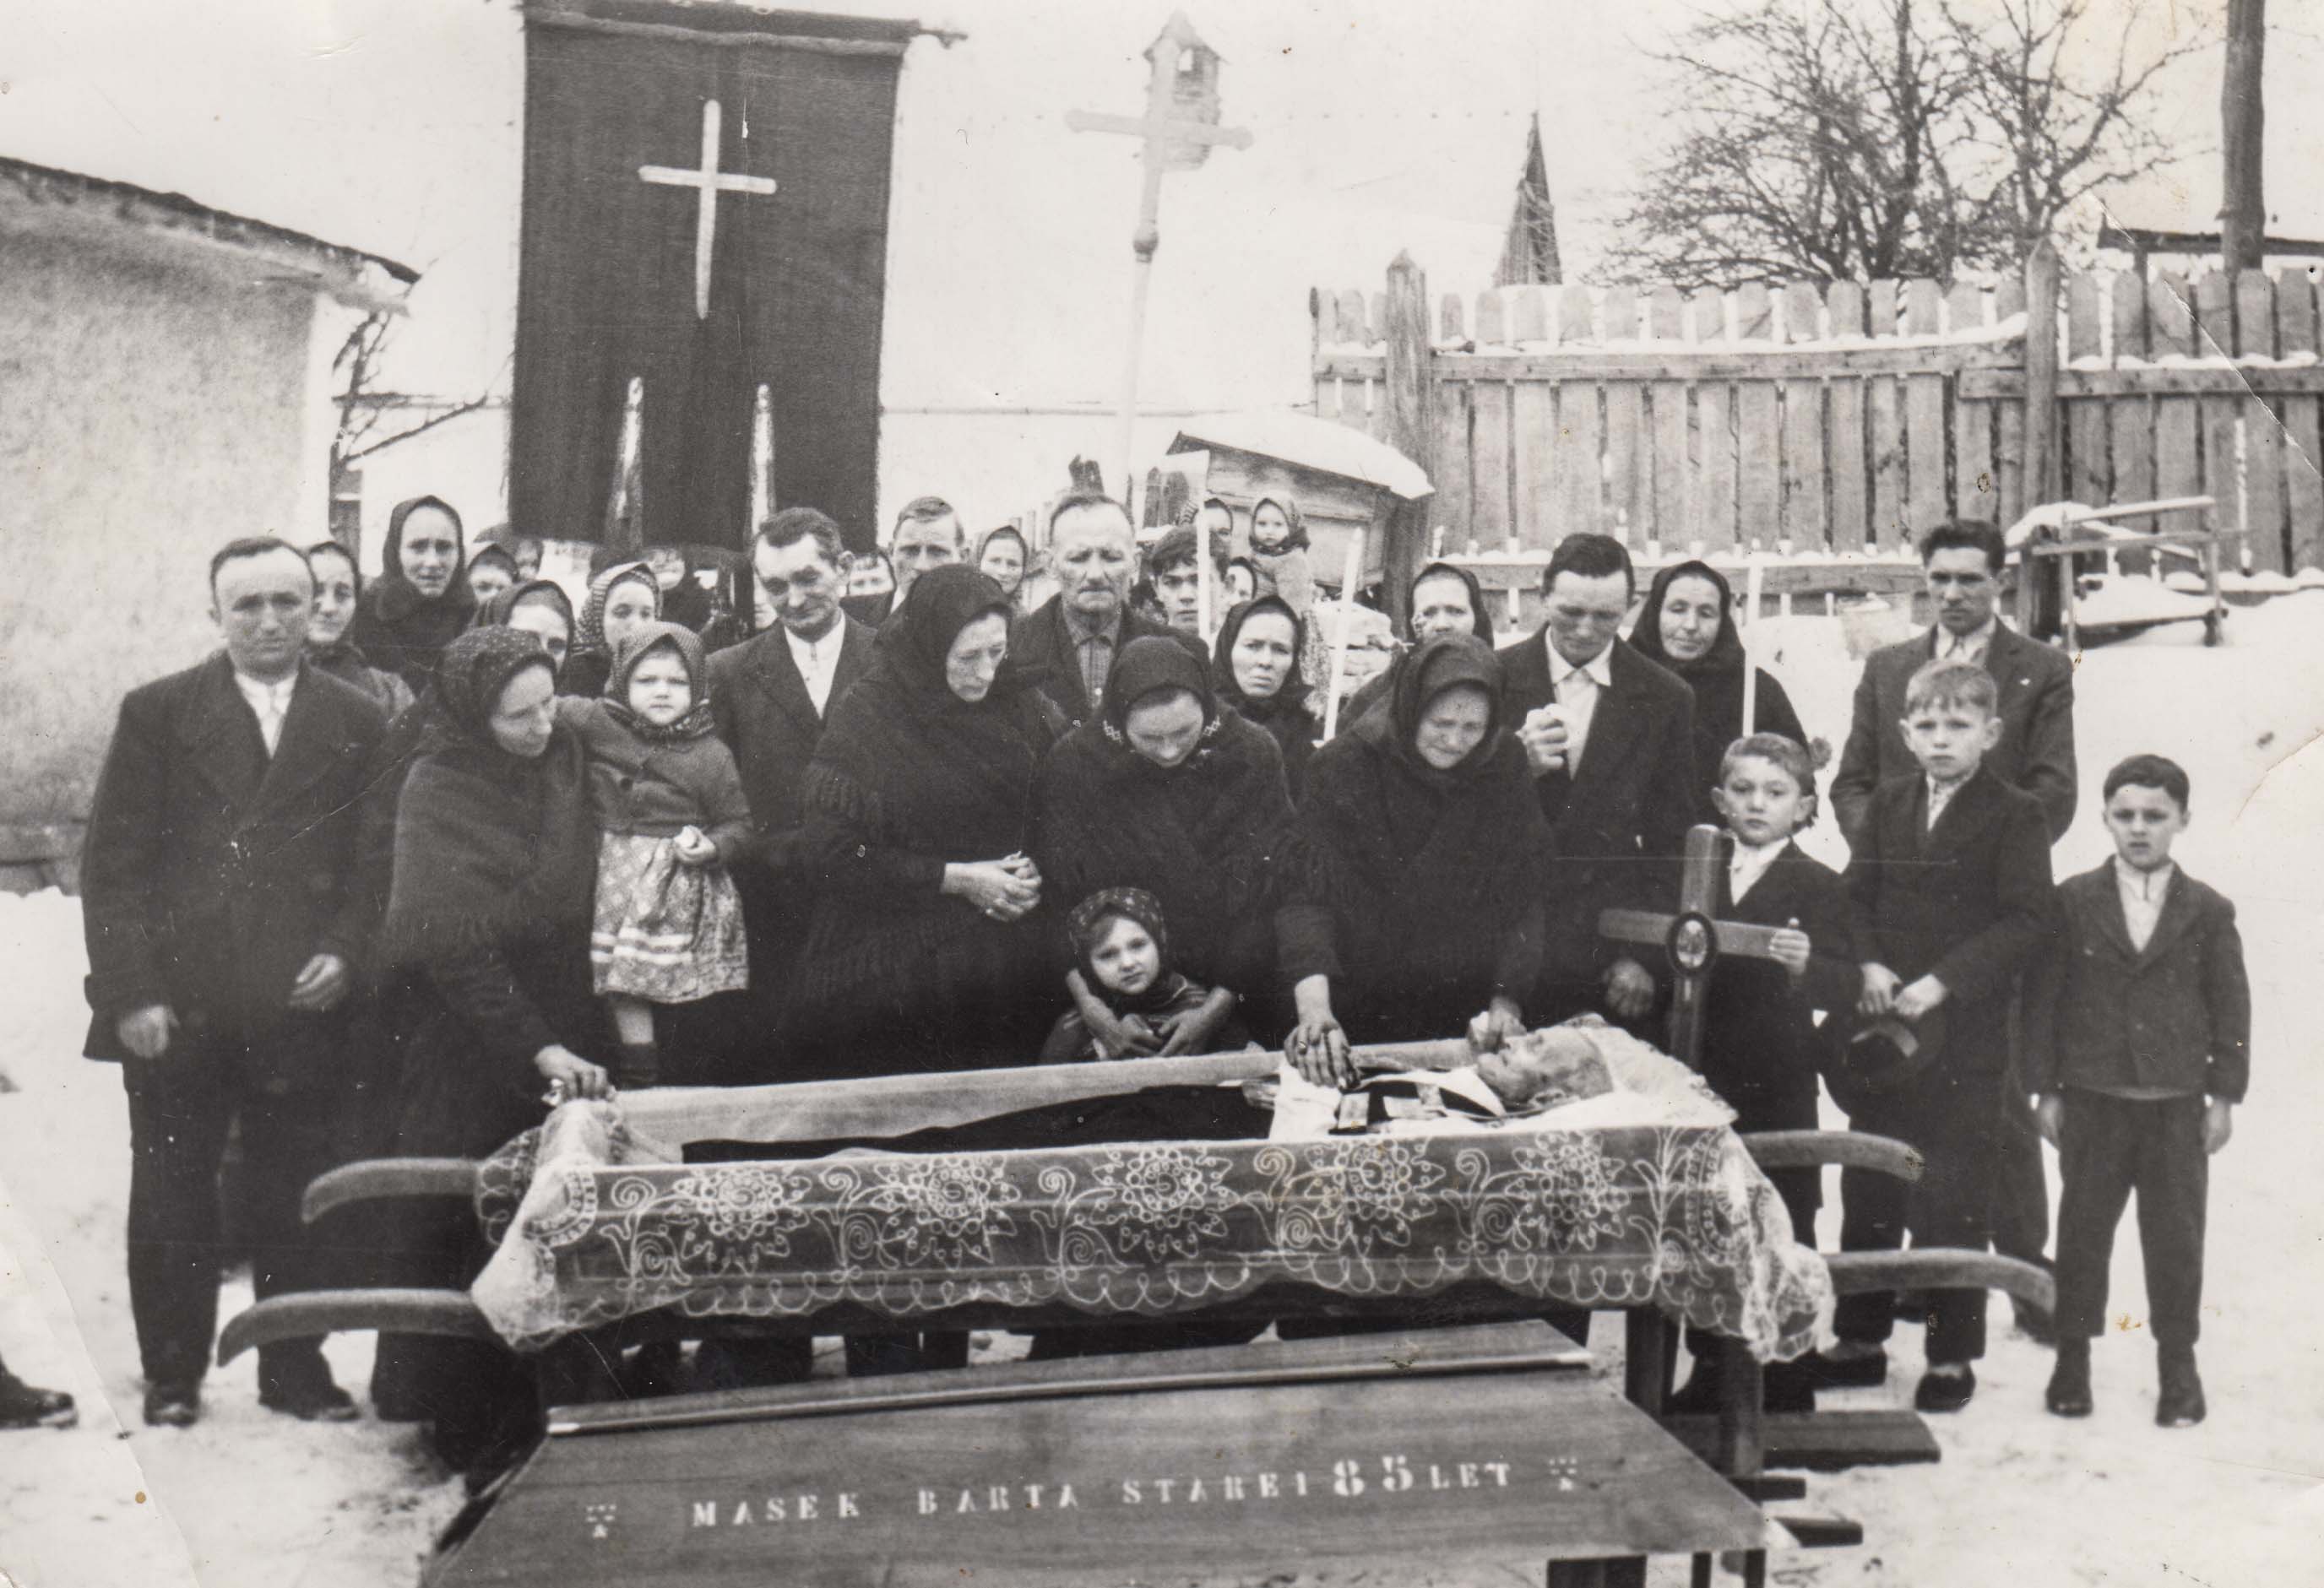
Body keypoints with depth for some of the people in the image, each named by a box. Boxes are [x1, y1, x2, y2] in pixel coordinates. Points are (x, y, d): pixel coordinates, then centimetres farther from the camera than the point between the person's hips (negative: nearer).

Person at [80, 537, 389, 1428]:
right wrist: (130, 992, -8)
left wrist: (346, 953, -6)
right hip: (174, 1010, 0)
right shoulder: (157, 714, 4)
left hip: (300, 1008, 1)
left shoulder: (357, 724, 8)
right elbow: (112, 868, 1)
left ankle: (294, 1366, 20)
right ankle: (171, 1376, 20)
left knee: (295, 1199, 7)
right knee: (170, 1202, 7)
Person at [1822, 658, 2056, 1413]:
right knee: (1867, 1189, 10)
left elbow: (2029, 917, -11)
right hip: (1880, 1029, 5)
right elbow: (1856, 897, 10)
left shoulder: (2014, 815, -4)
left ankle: (1952, 1356, 10)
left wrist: (1942, 982, -18)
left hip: (1965, 1035, -4)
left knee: (1951, 1199, -1)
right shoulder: (1887, 805, 11)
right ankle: (1860, 1340, 22)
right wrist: (1868, 966, -9)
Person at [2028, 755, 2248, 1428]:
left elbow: (2231, 1007, 4)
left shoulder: (2209, 911, 2)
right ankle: (2073, 1358, 19)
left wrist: (2224, 1096, 0)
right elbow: (2043, 998, 0)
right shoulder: (2073, 902, 0)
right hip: (2091, 1100, 0)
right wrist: (2045, 1089, -3)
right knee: (2083, 1229, 7)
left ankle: (2178, 1365, 17)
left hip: (2177, 1105, 0)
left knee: (2176, 1236, 5)